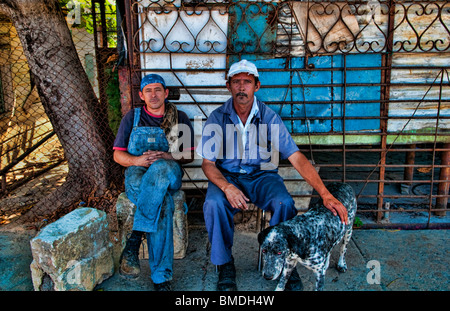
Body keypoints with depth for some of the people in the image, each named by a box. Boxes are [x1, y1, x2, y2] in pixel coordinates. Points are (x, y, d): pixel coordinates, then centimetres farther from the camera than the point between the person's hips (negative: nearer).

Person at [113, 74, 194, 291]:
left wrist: (169, 157, -12)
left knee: (161, 168, -39)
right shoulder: (132, 118, 13)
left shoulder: (180, 118, 13)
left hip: (169, 173, 0)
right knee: (163, 203, -35)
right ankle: (161, 277, -30)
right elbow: (118, 155, 10)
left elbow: (189, 155, 9)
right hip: (137, 173, 0)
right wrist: (137, 160, -12)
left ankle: (134, 240, -33)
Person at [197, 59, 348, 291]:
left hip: (262, 175, 0)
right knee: (213, 204, -31)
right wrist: (227, 187, -25)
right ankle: (225, 265, -6)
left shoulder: (270, 118, -6)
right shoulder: (216, 118, -5)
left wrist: (325, 194, -21)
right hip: (226, 176, 0)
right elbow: (208, 163, -4)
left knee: (285, 203, -29)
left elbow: (297, 158, -11)